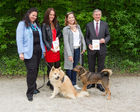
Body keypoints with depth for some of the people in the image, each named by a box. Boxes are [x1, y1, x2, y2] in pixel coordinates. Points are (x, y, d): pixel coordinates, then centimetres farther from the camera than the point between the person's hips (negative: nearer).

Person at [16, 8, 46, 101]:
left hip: (38, 50, 6)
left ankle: (34, 88, 22)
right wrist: (21, 52, -14)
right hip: (29, 51, -6)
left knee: (36, 70, 8)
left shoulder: (37, 25, 17)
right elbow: (19, 39, -7)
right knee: (31, 70, -11)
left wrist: (43, 49, 13)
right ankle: (30, 92, -4)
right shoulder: (22, 24, -1)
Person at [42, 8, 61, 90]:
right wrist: (50, 48, -13)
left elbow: (59, 33, 24)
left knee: (57, 65, 9)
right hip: (49, 48, -5)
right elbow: (44, 39, -9)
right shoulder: (44, 25, -8)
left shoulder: (56, 23, 9)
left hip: (56, 47, 6)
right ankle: (51, 83, 13)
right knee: (50, 66, 0)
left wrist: (58, 37, 2)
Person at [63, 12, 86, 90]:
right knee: (69, 68, 1)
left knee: (75, 67, 13)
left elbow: (82, 37, 14)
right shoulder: (65, 29, -9)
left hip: (78, 49, 5)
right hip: (70, 50, -5)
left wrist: (84, 47, 6)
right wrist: (69, 54, -19)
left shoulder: (78, 26, 7)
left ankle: (74, 83, 23)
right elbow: (66, 42, -14)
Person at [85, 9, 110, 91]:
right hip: (92, 49, 0)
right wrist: (88, 44, -10)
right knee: (91, 67, 9)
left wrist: (105, 40, -15)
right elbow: (87, 37, 7)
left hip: (101, 49, 0)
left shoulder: (105, 24, 4)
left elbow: (108, 35, 7)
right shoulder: (89, 25, 4)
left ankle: (99, 84, 17)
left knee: (101, 67, 6)